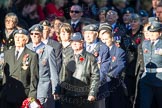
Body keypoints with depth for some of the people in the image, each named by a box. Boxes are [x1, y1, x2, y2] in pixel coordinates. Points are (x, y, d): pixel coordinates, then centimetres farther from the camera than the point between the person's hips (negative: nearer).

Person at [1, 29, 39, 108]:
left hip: (23, 95, -4)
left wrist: (32, 97, -7)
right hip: (7, 95, 4)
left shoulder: (32, 55, -2)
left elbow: (34, 78, -3)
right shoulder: (7, 53, 13)